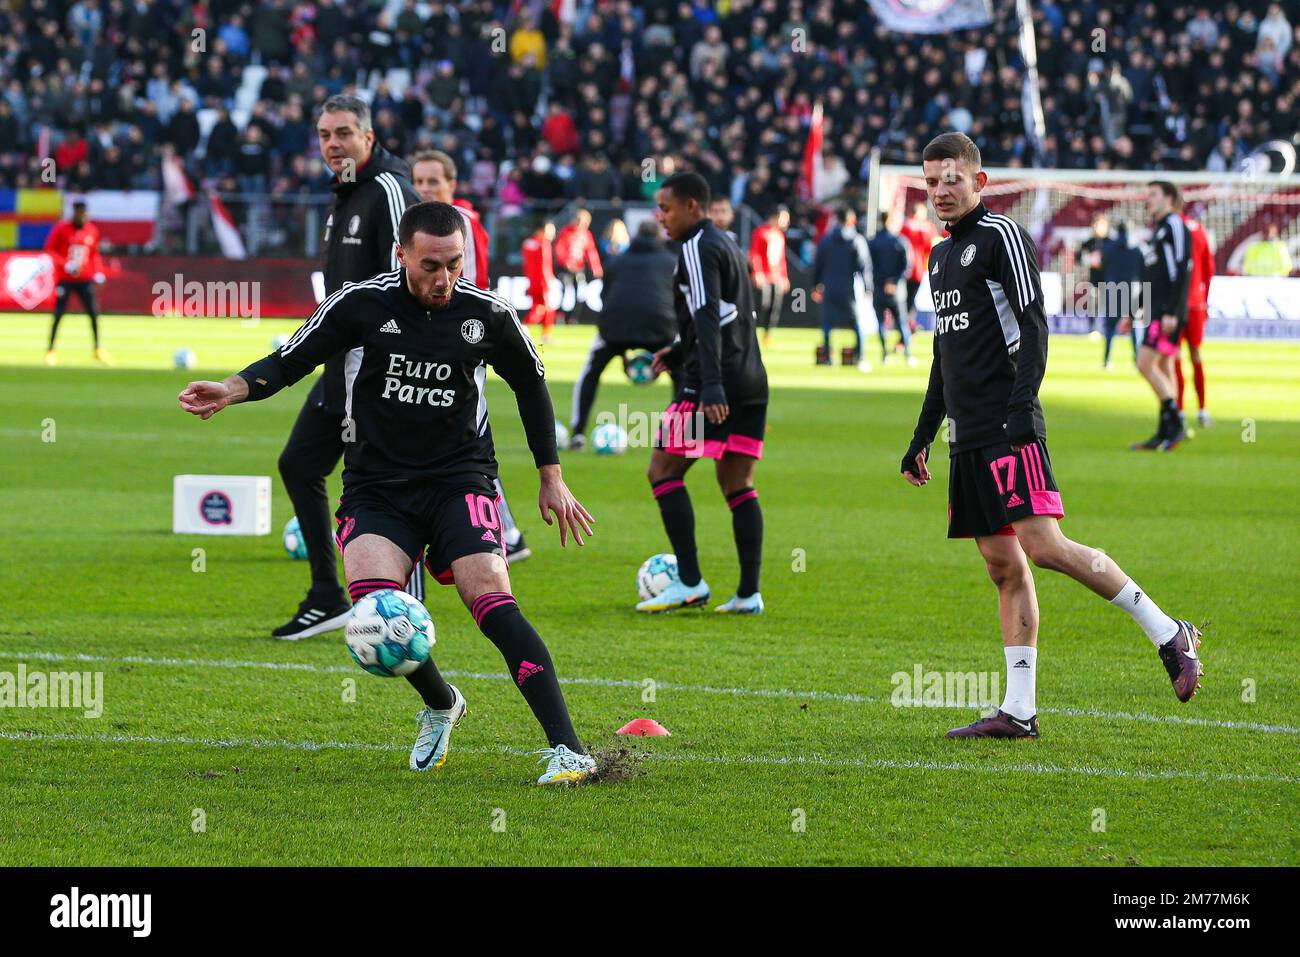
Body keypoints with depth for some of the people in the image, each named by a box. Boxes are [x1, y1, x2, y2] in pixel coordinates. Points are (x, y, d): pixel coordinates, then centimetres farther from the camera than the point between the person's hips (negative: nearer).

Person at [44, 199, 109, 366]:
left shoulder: (92, 230, 7)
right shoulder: (62, 229, -7)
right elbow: (49, 250, -6)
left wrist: (98, 271, 3)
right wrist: (65, 264, -19)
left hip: (85, 279, 3)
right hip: (64, 279, -3)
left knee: (94, 313, -2)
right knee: (58, 314, -4)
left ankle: (98, 351, 7)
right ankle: (50, 351, 5)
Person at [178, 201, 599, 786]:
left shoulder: (488, 315, -1)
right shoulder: (362, 304, -4)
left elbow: (530, 383, 16)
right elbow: (289, 361, 3)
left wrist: (551, 477, 18)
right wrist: (234, 389, -17)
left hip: (460, 480, -1)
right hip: (377, 489, 1)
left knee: (490, 600, -23)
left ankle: (567, 750, -26)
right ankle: (441, 705, 9)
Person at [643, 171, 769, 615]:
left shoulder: (698, 248, -9)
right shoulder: (727, 244, 20)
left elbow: (707, 319, -21)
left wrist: (710, 385, -29)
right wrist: (678, 352, 35)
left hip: (715, 384, -9)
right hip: (752, 380, 9)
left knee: (663, 472, -2)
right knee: (738, 484, 9)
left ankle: (689, 582, -7)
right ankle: (749, 593, 4)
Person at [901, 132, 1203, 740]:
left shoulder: (1002, 235, -4)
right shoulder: (942, 254, 21)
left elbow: (1033, 326, -12)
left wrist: (1022, 405, -22)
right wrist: (922, 437, 27)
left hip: (1008, 428, -8)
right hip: (968, 437, 8)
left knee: (1044, 547, -18)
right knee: (1004, 567, 6)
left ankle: (1168, 635, -9)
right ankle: (1018, 712, 4)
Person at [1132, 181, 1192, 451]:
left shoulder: (1174, 225, -9)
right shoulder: (1158, 229, 21)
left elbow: (1181, 270, -18)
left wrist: (1172, 312, -23)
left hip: (1168, 313, -10)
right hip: (1156, 311, 10)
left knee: (1146, 363, -15)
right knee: (1163, 369, 8)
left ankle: (1175, 424, -13)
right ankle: (1165, 434, 9)